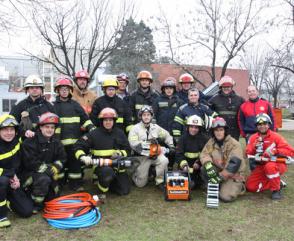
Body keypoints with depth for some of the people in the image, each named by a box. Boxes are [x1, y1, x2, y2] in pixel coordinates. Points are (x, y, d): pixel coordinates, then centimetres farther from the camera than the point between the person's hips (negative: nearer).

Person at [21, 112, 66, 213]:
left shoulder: (56, 142, 2)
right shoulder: (30, 142, -18)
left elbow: (62, 158, 3)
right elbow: (30, 163, -23)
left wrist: (55, 168, -17)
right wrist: (49, 169, -24)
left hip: (48, 173, 6)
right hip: (30, 172, -6)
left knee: (53, 196, 5)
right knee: (43, 179, -36)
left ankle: (34, 191, 30)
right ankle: (35, 204, -14)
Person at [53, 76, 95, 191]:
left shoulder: (75, 104, 13)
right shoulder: (54, 106, 9)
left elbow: (85, 118, 13)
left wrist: (91, 127, -3)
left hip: (75, 139, 1)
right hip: (61, 140, -1)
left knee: (75, 160, 0)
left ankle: (75, 183, 7)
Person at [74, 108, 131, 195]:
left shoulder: (120, 133, 6)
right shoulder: (94, 134, -3)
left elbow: (127, 149, 11)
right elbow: (78, 146, -4)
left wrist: (120, 153, -11)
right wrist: (83, 157, -23)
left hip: (117, 164, 4)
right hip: (100, 164, -3)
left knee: (125, 190, -7)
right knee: (107, 172, -39)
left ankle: (107, 181, 22)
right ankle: (102, 184, -3)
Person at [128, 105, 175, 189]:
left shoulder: (155, 127, 8)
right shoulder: (135, 128, -6)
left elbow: (166, 135, 18)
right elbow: (133, 144, -18)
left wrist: (171, 146, 7)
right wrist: (148, 142, -24)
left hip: (155, 154, 3)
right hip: (142, 157, -3)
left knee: (164, 161, -31)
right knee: (140, 184, -1)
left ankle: (160, 181, -11)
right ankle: (135, 174, 34)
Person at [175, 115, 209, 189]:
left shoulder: (204, 138, -1)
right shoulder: (183, 138, 0)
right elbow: (179, 154, -6)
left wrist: (198, 163, -20)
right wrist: (184, 164, -22)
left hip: (200, 161, 2)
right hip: (188, 161, -1)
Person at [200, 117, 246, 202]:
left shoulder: (234, 144, -15)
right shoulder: (211, 142, 2)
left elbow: (234, 164, -23)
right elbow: (204, 154, -8)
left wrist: (220, 177, -25)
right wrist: (208, 165, -30)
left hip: (233, 175, -4)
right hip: (218, 171, 4)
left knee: (226, 197, -22)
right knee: (204, 169, -23)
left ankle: (238, 186, 10)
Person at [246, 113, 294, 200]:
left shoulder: (276, 136, -11)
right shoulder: (253, 138, 0)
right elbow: (247, 154, -4)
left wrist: (275, 151, -32)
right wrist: (254, 147, -23)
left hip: (277, 164, -4)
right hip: (261, 166, 5)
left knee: (270, 166, -40)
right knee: (250, 186, -8)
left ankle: (276, 190, -17)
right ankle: (276, 182, 10)